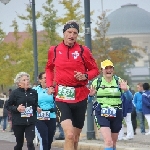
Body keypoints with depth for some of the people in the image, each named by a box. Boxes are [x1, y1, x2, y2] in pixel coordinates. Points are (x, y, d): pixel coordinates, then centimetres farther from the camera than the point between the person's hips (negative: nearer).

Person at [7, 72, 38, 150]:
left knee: (30, 142, -12)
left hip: (31, 122, 1)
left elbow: (37, 105, 19)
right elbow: (8, 106, -1)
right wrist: (17, 108, -17)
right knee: (19, 143, 10)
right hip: (18, 123, -1)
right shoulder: (15, 93, -3)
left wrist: (37, 108, -2)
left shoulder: (33, 92, 5)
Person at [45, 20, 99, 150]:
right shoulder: (54, 50, 4)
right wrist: (50, 85, 9)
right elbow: (49, 68, 22)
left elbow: (95, 70, 8)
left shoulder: (83, 51, 1)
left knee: (75, 138, 11)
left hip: (80, 97, 2)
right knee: (69, 135, -21)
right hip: (62, 97, -2)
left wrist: (85, 76, -12)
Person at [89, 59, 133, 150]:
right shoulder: (97, 82, 3)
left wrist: (126, 90, -21)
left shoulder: (119, 81, 4)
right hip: (102, 114, -2)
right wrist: (91, 95, -15)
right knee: (108, 142, -19)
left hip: (116, 114, 2)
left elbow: (130, 98, 0)